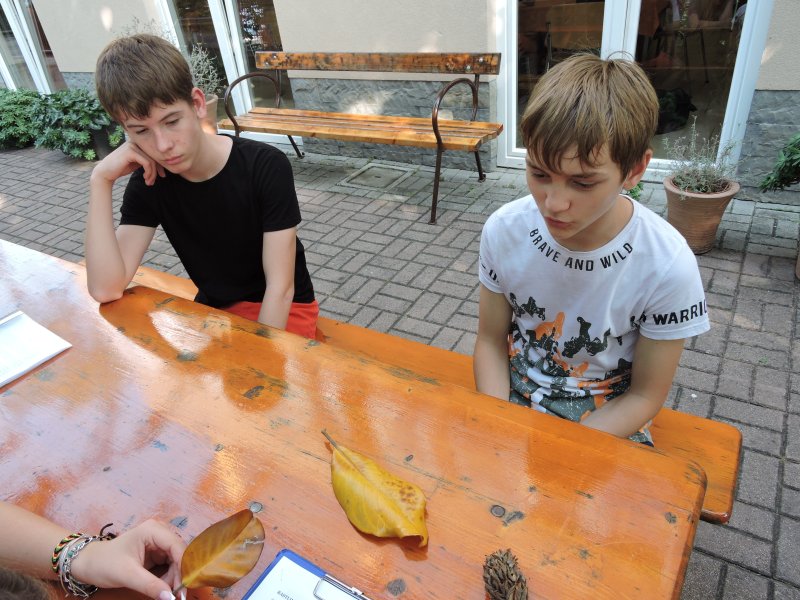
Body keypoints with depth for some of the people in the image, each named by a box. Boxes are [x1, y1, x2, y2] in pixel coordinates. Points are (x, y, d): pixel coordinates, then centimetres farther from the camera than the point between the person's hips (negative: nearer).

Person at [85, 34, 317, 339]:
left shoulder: (266, 167, -21)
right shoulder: (148, 183, -7)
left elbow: (280, 288, -20)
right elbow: (106, 289, -17)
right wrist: (101, 180, -22)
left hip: (282, 313, -4)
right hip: (213, 309, 4)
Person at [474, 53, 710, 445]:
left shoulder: (668, 267, -20)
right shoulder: (504, 230, -14)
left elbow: (645, 395, -9)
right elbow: (491, 340, -3)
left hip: (609, 424, 0)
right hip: (511, 400, 1)